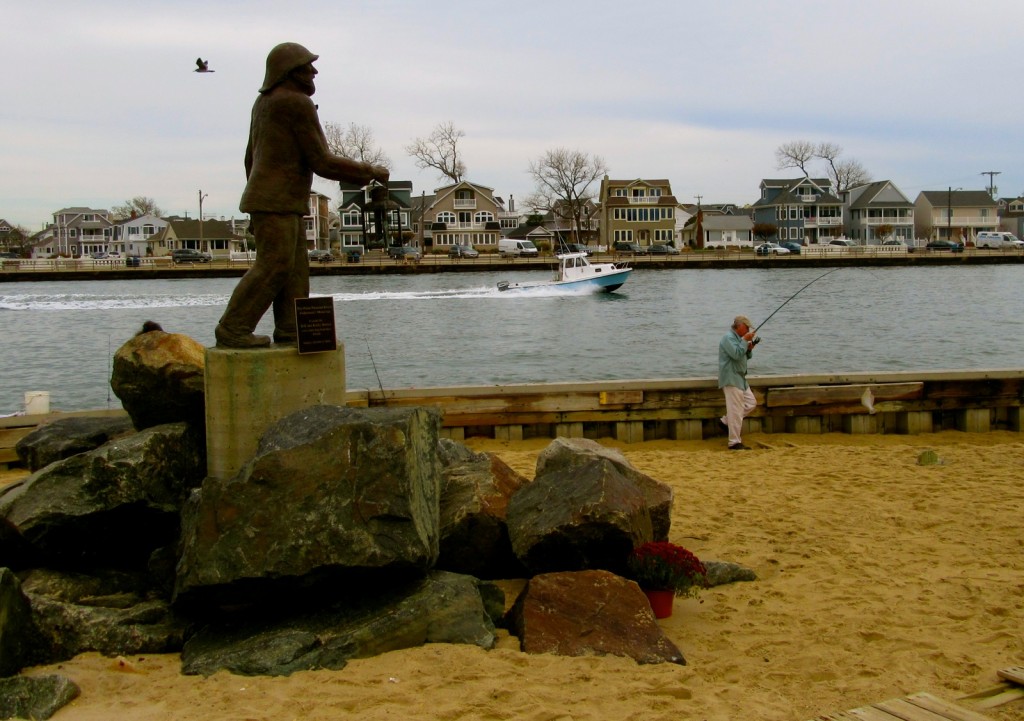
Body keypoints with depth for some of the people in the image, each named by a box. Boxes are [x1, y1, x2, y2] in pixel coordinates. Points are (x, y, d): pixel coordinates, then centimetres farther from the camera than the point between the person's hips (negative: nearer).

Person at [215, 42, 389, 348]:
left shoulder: (266, 102, 15)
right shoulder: (298, 104, -14)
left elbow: (252, 157, 20)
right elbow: (322, 163, -15)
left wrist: (257, 207, 25)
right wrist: (369, 172, -5)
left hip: (283, 203, 10)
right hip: (276, 201, -10)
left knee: (295, 267, 7)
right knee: (273, 266, -10)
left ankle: (290, 330, 6)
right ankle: (232, 330, -9)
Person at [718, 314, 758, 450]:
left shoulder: (737, 338, 18)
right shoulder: (728, 338, -13)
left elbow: (744, 356, 22)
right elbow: (736, 354, -26)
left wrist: (749, 349, 3)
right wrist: (745, 341, -18)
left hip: (740, 378, 10)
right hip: (731, 379, -10)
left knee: (751, 402, 12)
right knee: (736, 411, -9)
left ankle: (726, 421, 17)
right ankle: (735, 443, -6)